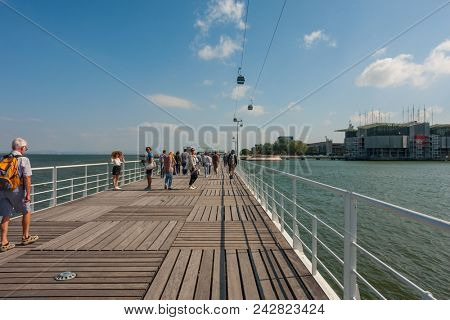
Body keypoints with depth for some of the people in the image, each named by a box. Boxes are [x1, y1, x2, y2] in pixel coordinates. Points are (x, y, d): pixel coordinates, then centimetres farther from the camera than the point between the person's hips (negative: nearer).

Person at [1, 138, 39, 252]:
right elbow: (27, 178, -17)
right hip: (16, 190, -6)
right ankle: (25, 237, 23)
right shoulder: (24, 160, -8)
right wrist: (28, 194, -17)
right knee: (26, 212, 14)